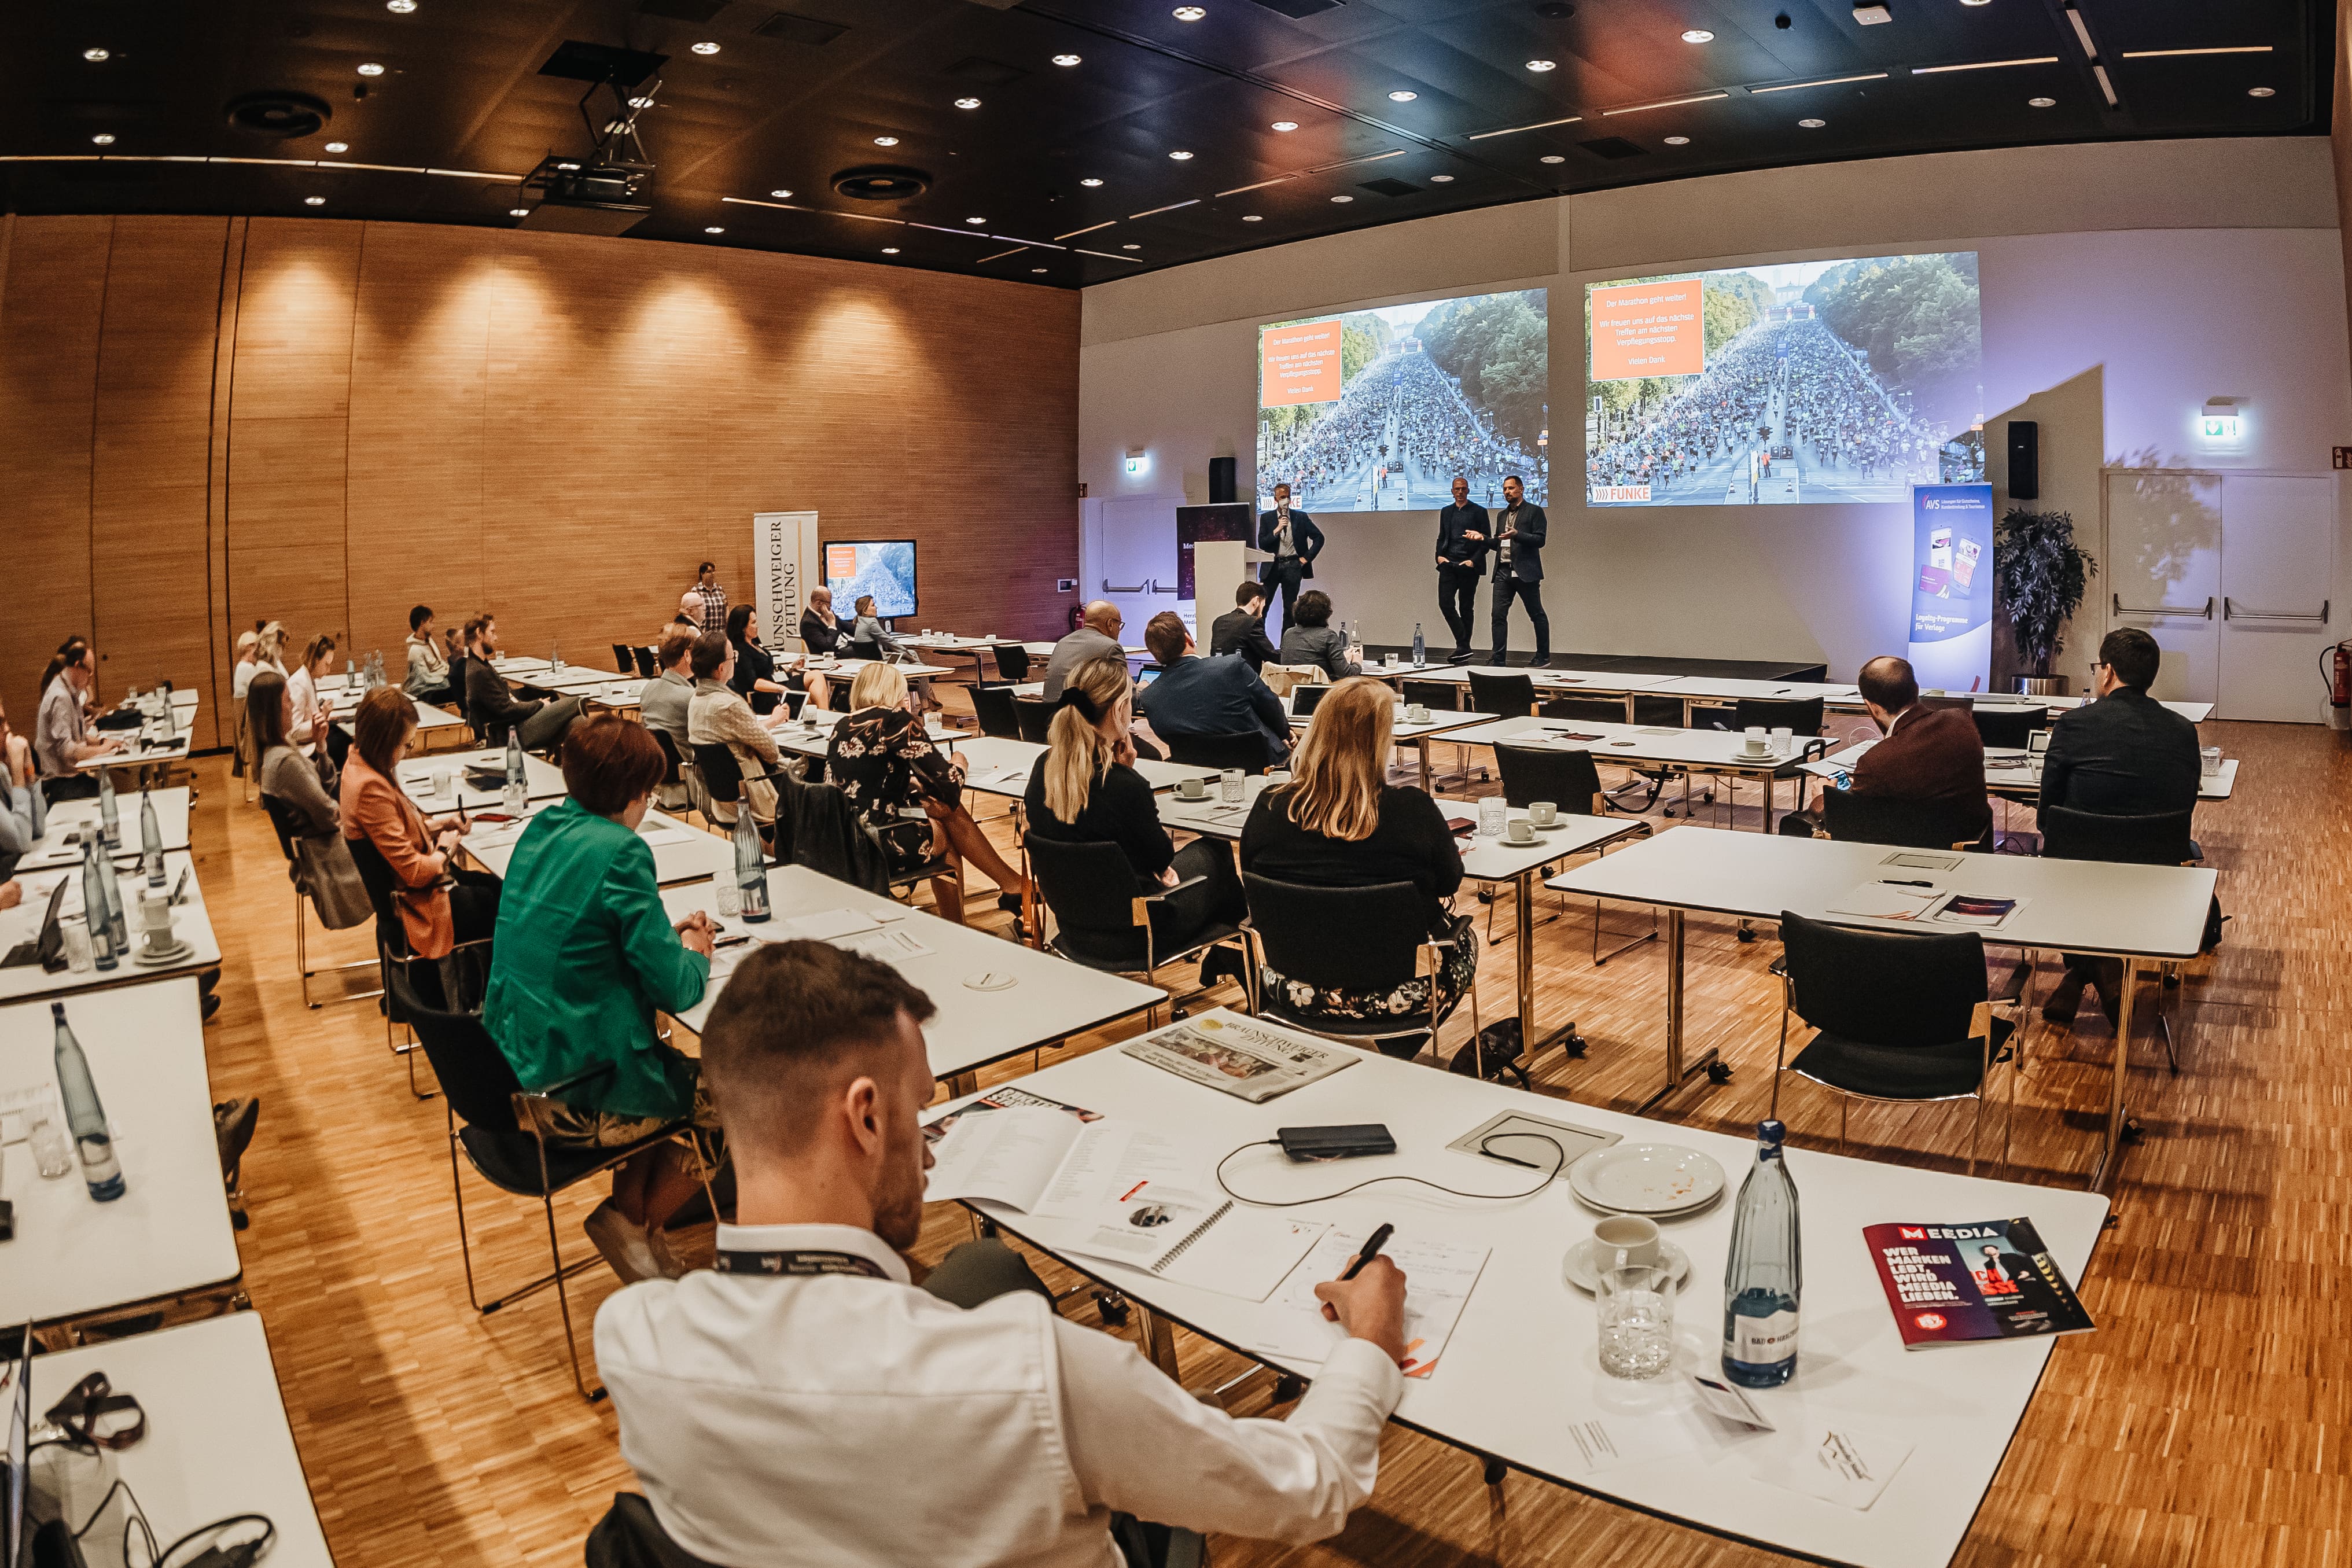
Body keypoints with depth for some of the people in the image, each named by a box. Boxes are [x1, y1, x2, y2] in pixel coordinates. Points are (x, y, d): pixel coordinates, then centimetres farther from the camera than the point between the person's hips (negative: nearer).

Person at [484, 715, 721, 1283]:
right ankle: (632, 1222, 17)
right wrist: (695, 954, 3)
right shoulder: (619, 852, -20)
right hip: (573, 1099, -9)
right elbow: (674, 989, -18)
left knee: (672, 1064, 30)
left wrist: (665, 933, 14)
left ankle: (628, 1209, 29)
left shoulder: (541, 830, 5)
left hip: (512, 1071, 9)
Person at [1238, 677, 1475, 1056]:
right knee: (1466, 935, 27)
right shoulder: (1414, 810, -21)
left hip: (1295, 991, 3)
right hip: (1394, 994, -3)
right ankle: (1396, 1061, 35)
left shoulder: (1269, 808, -14)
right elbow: (1450, 882, -2)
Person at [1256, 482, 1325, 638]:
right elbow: (1262, 544, -3)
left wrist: (1307, 557, 0)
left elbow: (1319, 538, 7)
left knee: (1289, 608, 4)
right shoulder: (1266, 518, 5)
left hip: (1293, 566, 0)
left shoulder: (1301, 518, 4)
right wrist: (1277, 530, -15)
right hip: (1272, 565, 0)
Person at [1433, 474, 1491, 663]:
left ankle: (1463, 647, 9)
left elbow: (1488, 540, 0)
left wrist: (1474, 560, -11)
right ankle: (1463, 646, -6)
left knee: (1466, 608, 2)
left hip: (1468, 566, -3)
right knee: (1445, 604, -10)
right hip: (1448, 564, 4)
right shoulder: (1446, 512, 16)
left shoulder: (1479, 512, 2)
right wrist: (1439, 556, 2)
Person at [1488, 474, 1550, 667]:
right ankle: (1499, 660, -2)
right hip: (1503, 572, 6)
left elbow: (1540, 540, -9)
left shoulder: (1534, 511, 1)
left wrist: (1517, 535, -21)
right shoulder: (1502, 516, 21)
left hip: (1525, 572, -6)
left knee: (1537, 615, 2)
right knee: (1499, 615, -4)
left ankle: (1543, 656, 13)